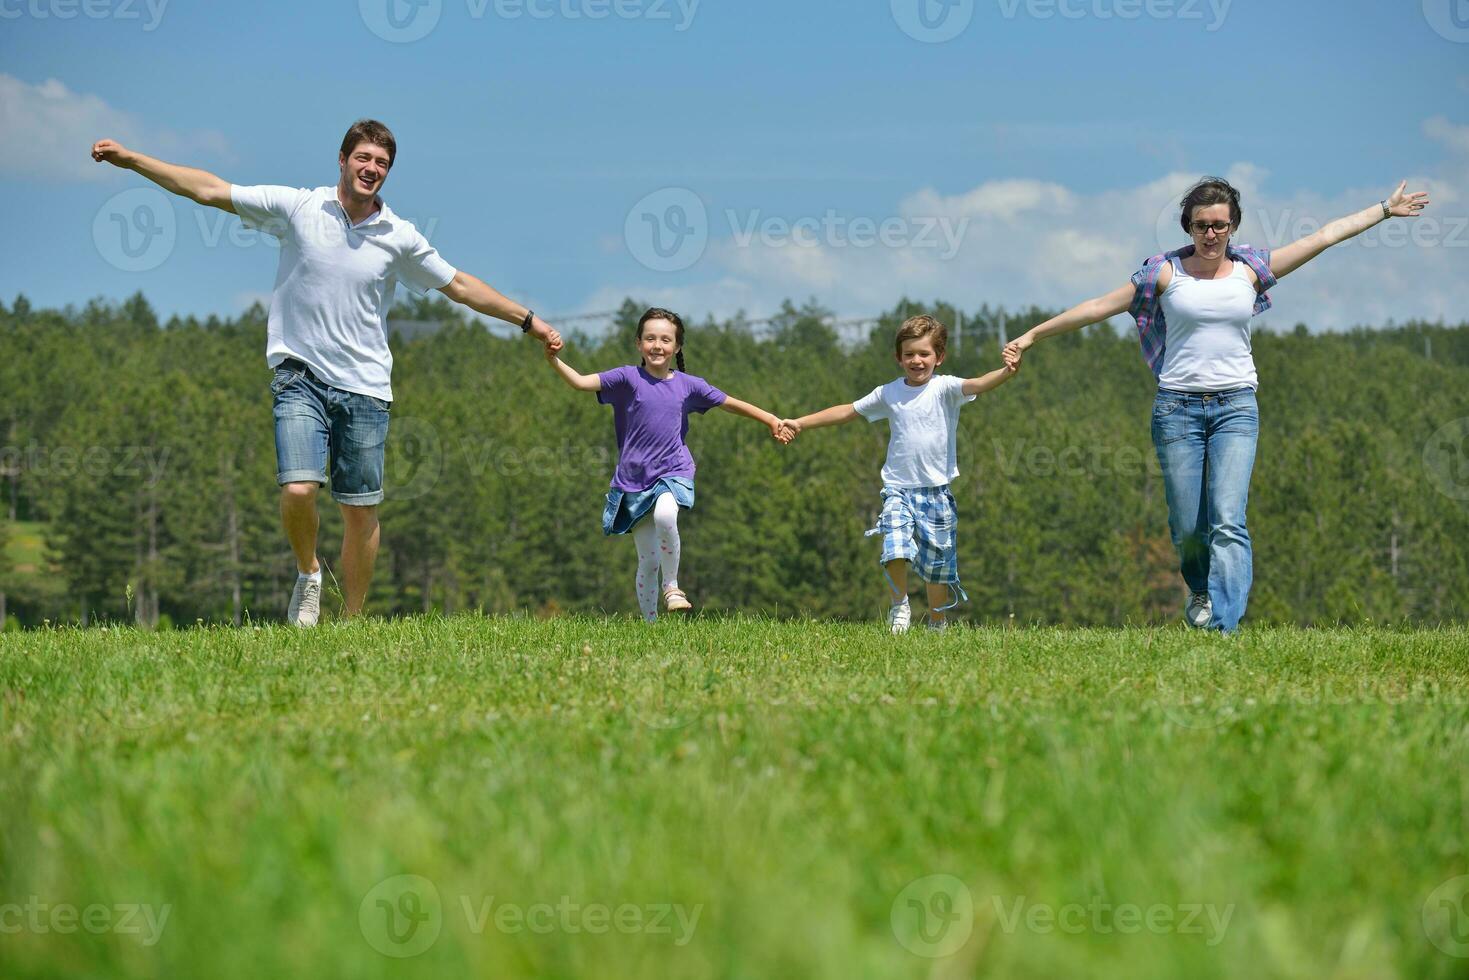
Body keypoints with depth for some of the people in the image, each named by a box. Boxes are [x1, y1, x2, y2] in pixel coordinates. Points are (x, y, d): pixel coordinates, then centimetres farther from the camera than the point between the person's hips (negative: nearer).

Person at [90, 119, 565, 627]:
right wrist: (130, 159, -3)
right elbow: (210, 190, 0)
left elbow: (460, 285, 14)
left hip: (365, 388, 2)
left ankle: (354, 620, 17)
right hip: (300, 376, -2)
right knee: (298, 490, -19)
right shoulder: (297, 207, -1)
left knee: (360, 510, 3)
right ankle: (308, 575, 11)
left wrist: (528, 320, 15)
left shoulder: (400, 237, 3)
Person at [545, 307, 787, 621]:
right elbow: (581, 382, -12)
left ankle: (671, 586, -13)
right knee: (648, 563, 0)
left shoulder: (688, 385, 4)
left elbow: (732, 404, 14)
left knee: (665, 515, -33)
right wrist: (554, 361, -29)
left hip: (674, 473, 0)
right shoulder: (628, 378, -2)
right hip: (634, 480, 0)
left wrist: (772, 420, 14)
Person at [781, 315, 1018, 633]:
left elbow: (977, 384, -22)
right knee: (895, 549, -22)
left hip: (937, 490, -1)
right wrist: (800, 423, 17)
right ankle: (900, 605, 2)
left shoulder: (945, 388, -3)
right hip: (898, 489, 1)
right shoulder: (888, 393, 7)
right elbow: (847, 411, 17)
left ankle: (937, 625, 24)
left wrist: (1006, 373, -43)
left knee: (938, 565, 5)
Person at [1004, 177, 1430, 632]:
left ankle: (1222, 625, -17)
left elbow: (1326, 235, 13)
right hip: (1178, 407, 0)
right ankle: (1201, 589, 33)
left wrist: (1386, 209, 18)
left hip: (1236, 407, 1)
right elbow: (1100, 307, 5)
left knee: (1228, 522, -14)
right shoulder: (1166, 271, 2)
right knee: (1187, 527, 1)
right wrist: (1033, 335, 5)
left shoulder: (1251, 268, 7)